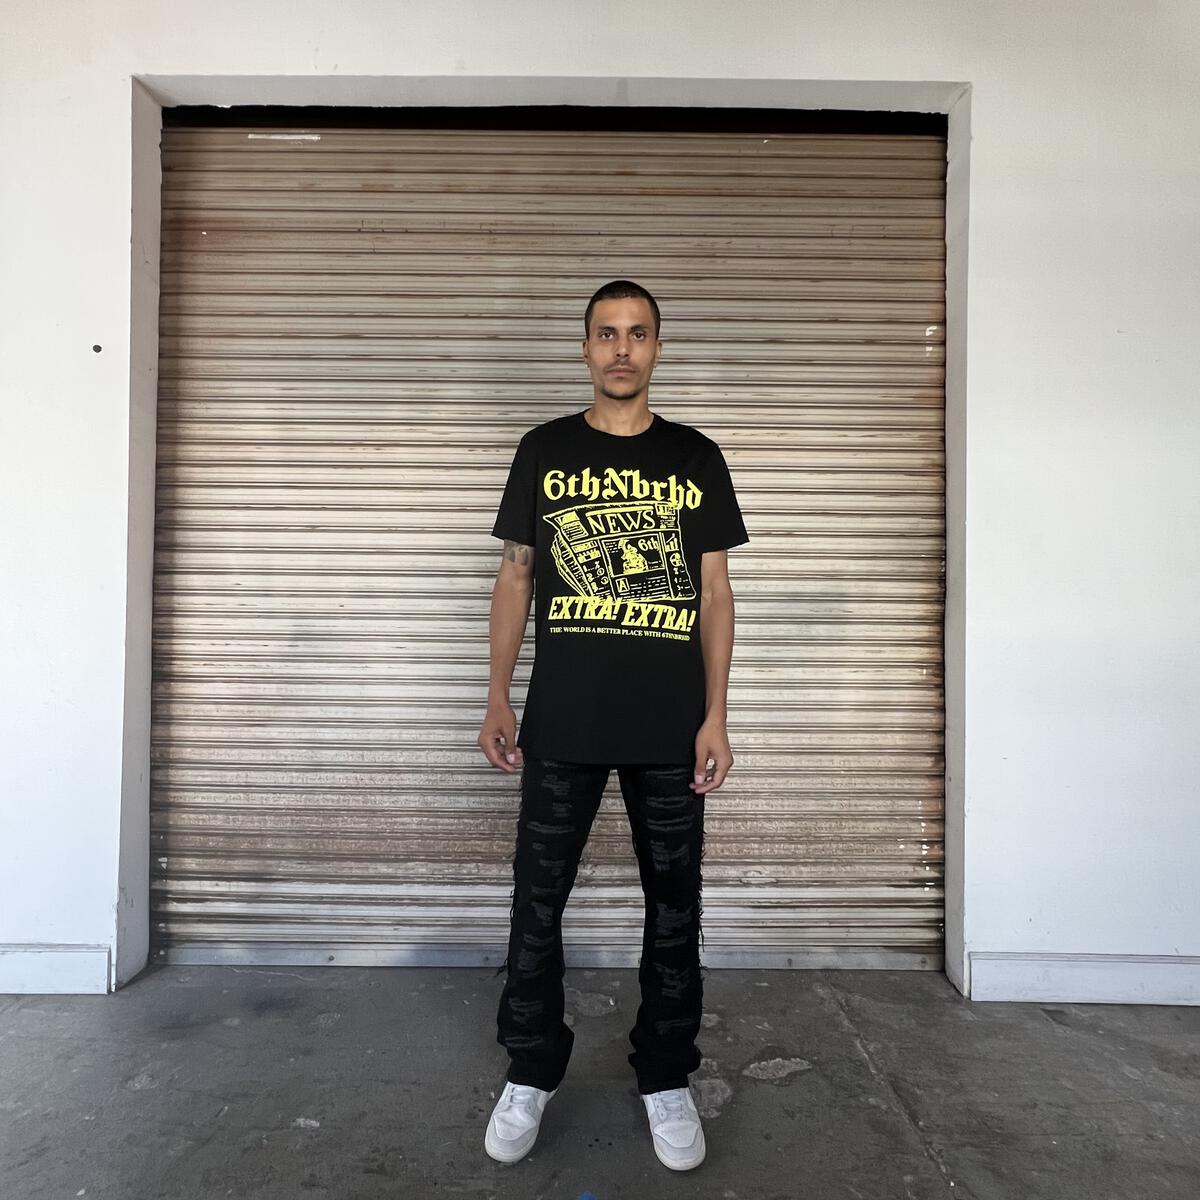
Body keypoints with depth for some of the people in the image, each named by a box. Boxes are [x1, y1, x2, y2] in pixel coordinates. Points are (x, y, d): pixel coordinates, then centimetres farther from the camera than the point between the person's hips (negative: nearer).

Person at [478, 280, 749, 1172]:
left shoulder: (697, 458, 5)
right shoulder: (545, 451, 5)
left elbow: (715, 592, 5)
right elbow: (516, 575, 7)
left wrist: (716, 716, -2)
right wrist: (498, 698, 1)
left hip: (671, 728, 1)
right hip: (561, 722, 0)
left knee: (674, 905, 11)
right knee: (538, 901, 8)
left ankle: (667, 1079, 30)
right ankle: (531, 1074, 29)